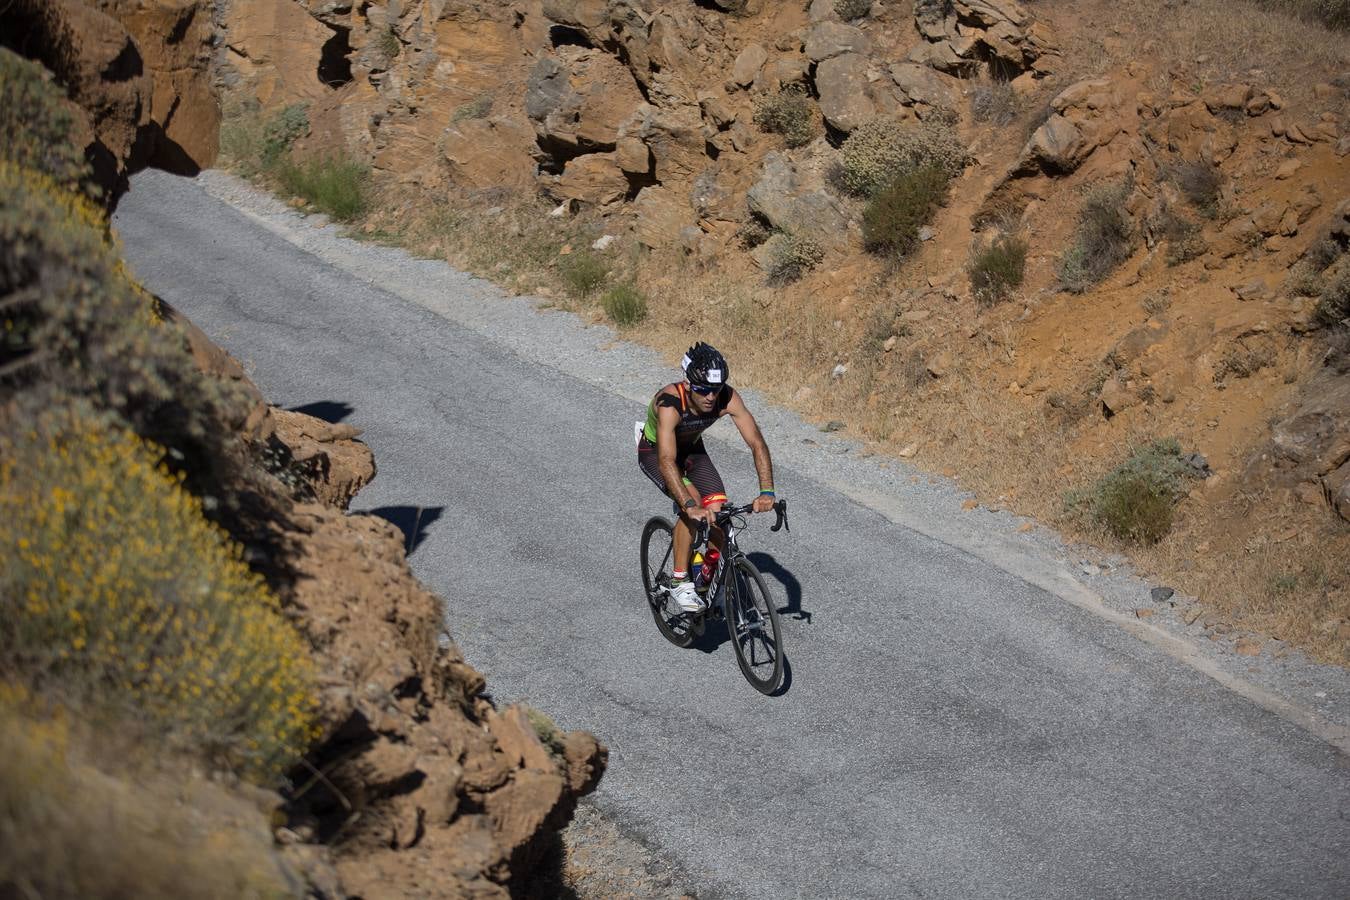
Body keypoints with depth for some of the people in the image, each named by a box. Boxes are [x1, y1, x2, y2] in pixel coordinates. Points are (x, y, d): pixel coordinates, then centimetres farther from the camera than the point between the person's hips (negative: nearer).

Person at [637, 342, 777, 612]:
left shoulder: (727, 398, -29)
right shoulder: (670, 404, -40)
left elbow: (756, 442, -30)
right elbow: (667, 461, -49)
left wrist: (766, 492, -43)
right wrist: (690, 506, -60)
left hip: (691, 448, 4)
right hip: (655, 451, -4)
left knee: (717, 509, -13)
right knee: (692, 502, -28)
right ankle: (679, 582, -14)